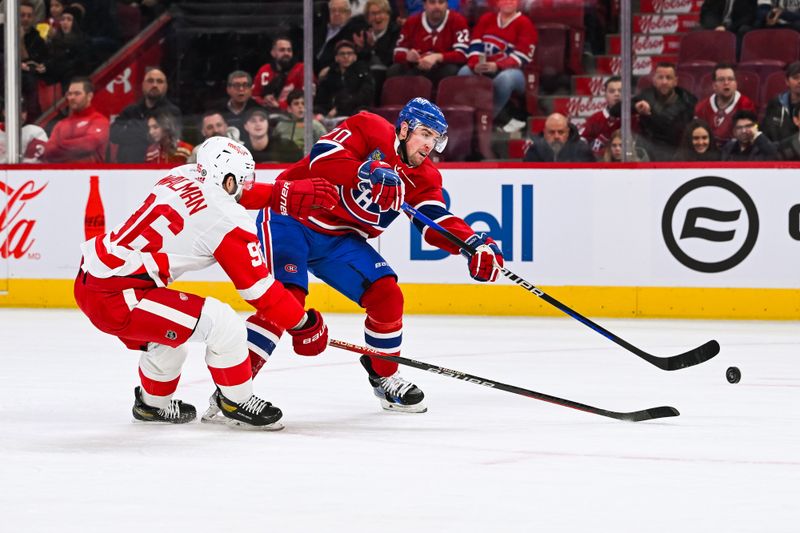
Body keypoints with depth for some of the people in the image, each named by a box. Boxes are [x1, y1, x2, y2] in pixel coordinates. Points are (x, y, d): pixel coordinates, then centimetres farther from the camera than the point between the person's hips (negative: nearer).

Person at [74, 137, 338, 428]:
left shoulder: (182, 176, 9)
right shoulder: (229, 219, -12)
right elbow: (258, 287, -7)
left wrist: (285, 193, 30)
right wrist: (304, 325, 5)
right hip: (116, 298, -9)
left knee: (168, 338, 30)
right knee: (221, 323, -8)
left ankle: (153, 404, 51)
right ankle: (235, 403, 11)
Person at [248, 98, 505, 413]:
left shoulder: (424, 177, 4)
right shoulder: (370, 130, -15)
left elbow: (437, 222, -7)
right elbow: (322, 156, -27)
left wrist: (473, 243, -25)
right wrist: (366, 172, -41)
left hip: (339, 239, 7)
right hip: (290, 214, -7)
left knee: (386, 296, -3)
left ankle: (384, 377, 20)